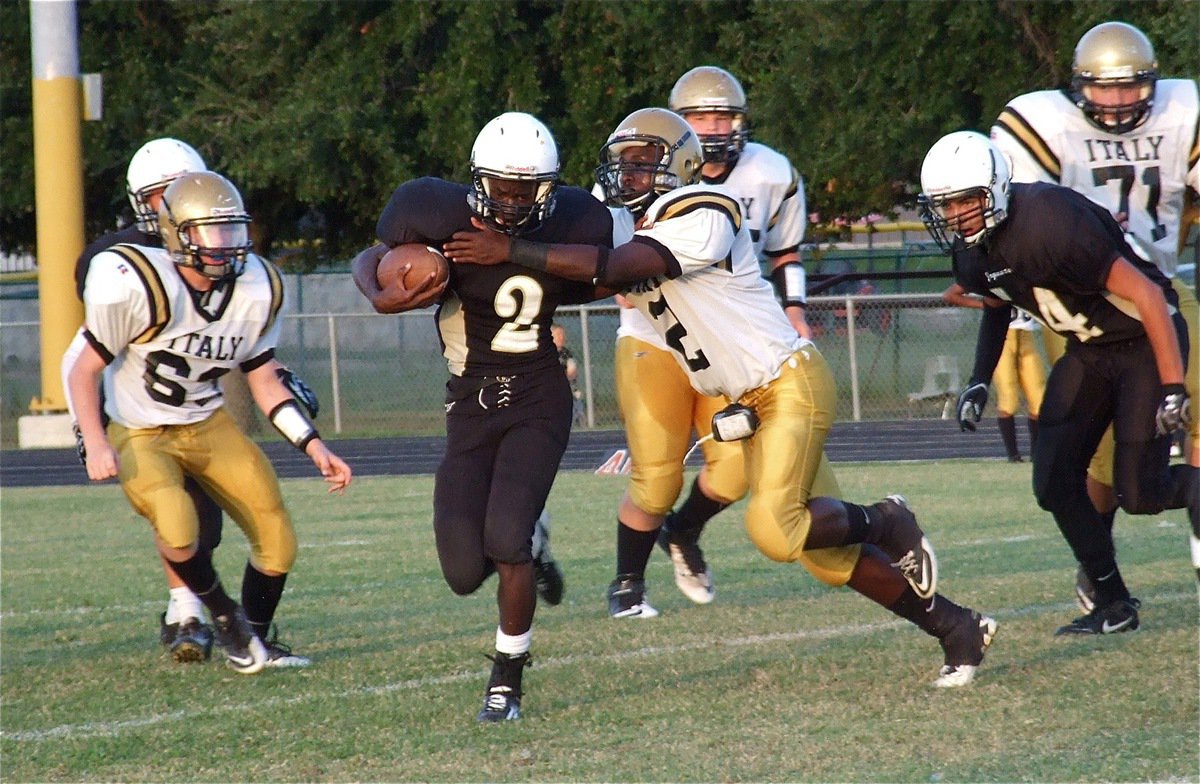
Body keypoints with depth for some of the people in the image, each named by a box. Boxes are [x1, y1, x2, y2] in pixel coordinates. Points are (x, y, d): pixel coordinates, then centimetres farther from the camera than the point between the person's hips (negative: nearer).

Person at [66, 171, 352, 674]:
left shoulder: (258, 290, -7)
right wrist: (96, 444, -28)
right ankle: (224, 617, -1)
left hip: (209, 425, 5)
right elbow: (85, 369, -15)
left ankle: (258, 641, 24)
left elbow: (262, 379, 6)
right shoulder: (137, 286, -24)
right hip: (139, 435, -5)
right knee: (177, 528, -30)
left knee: (277, 542, -2)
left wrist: (315, 448, -1)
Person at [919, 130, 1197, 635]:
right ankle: (1113, 605, 11)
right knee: (1055, 483, -2)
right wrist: (980, 380, 9)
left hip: (1145, 339, -8)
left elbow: (1146, 296, -28)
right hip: (1089, 349, 8)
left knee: (1139, 494, -12)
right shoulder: (972, 252, -6)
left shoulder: (1050, 225, -32)